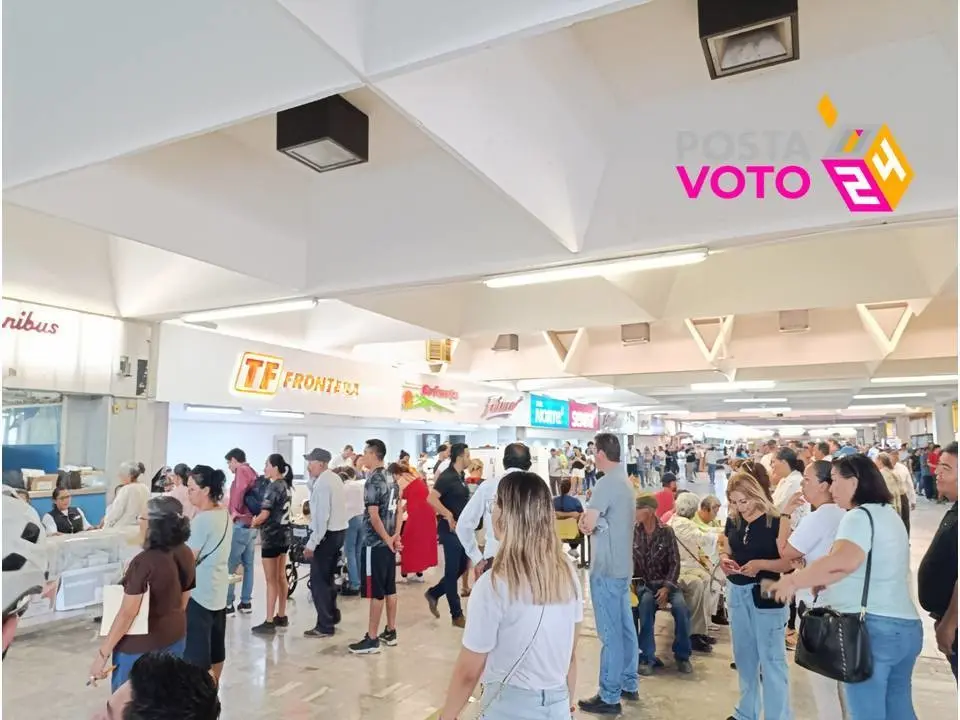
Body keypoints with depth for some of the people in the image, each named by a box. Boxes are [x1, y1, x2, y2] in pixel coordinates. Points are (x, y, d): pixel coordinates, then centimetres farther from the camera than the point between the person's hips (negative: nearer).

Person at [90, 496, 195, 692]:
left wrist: (102, 653, -14)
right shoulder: (186, 555, -4)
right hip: (176, 637, 7)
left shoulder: (144, 563, -25)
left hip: (142, 644, -7)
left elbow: (127, 613, -22)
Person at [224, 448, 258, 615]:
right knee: (248, 564, 11)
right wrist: (252, 515, 12)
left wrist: (235, 511, -20)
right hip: (252, 524, 9)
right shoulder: (253, 472, 18)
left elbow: (240, 489, -28)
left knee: (229, 565, -3)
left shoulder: (242, 470, -9)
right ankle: (246, 602, 16)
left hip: (241, 524, -9)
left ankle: (228, 604, 0)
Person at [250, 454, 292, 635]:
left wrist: (251, 523, -3)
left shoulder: (273, 487, -16)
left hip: (272, 537, -9)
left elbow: (265, 514, -19)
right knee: (281, 577, 15)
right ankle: (281, 617, 23)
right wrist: (258, 521, 7)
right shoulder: (285, 486, 10)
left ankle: (269, 623, 2)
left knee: (271, 581, -3)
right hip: (283, 535, 9)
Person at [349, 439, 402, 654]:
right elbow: (398, 508, 13)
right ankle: (390, 632, 22)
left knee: (376, 592, -2)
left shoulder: (373, 481, -17)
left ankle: (372, 639, 4)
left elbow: (373, 516, -20)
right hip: (388, 541, 9)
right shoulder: (392, 479, 9)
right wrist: (396, 535, 8)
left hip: (375, 543, -9)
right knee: (390, 589, 14)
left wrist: (387, 539, -11)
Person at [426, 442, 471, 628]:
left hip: (461, 528, 9)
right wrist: (449, 516, -24)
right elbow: (431, 499, -29)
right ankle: (457, 615, 10)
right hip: (450, 529, -9)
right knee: (453, 570, 1)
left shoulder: (460, 477, 10)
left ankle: (433, 593, 30)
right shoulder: (447, 476, -17)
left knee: (461, 567, 15)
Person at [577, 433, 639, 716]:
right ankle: (629, 684, 30)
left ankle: (609, 697, 9)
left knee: (610, 633, -1)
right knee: (625, 627, 17)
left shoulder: (606, 483, -19)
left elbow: (587, 524, -23)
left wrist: (586, 520, -3)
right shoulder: (625, 481, 11)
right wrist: (591, 520, 0)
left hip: (606, 568, -9)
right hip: (622, 565, 9)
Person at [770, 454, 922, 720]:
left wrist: (794, 581, -20)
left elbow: (842, 561, -30)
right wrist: (817, 580, 11)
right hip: (905, 625, 9)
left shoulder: (859, 516, -13)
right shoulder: (888, 514, 17)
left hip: (872, 626, -9)